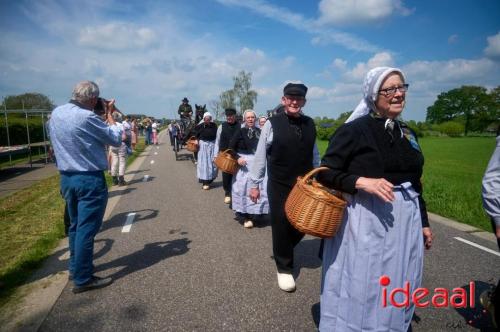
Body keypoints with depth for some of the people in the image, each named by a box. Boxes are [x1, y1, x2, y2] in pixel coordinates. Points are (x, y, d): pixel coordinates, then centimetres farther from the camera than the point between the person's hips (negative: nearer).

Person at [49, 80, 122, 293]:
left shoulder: (56, 113, 5)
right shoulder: (87, 117, -20)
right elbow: (116, 139, -11)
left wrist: (103, 115, 11)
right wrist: (109, 113, 1)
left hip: (66, 178, 8)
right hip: (90, 180, -8)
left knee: (76, 225, 20)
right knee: (86, 229, 0)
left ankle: (75, 267, 34)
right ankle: (83, 279, 9)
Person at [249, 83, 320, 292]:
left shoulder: (310, 124, 3)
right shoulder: (272, 124, -9)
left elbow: (314, 155, 10)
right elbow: (260, 155, -6)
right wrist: (254, 184, -4)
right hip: (279, 185, -4)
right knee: (281, 225, 7)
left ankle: (283, 250, 44)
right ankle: (284, 267, 28)